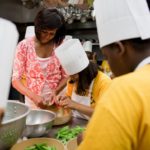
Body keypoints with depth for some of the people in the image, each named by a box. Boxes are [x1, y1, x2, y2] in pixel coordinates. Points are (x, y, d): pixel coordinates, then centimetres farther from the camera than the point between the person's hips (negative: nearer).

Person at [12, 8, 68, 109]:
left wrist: (56, 91, -15)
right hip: (33, 103, 0)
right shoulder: (24, 46, -6)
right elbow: (16, 79, -8)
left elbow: (66, 76, 2)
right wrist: (33, 96, -22)